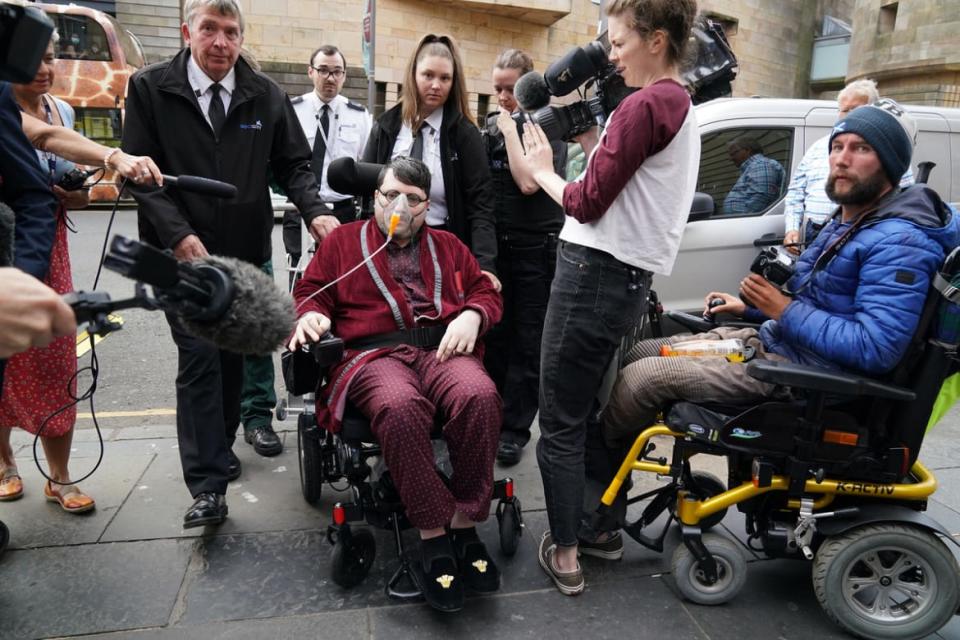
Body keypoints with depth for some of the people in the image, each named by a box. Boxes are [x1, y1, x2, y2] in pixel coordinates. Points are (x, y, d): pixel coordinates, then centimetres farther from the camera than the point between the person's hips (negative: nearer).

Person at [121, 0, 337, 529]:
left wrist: (313, 210, -13)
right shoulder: (149, 88, -3)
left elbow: (293, 164, 6)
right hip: (182, 253, -3)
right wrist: (178, 233, -19)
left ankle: (218, 448, 32)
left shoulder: (266, 95, 3)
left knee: (233, 355, 12)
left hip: (246, 251, 3)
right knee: (199, 360, -6)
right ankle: (208, 483, -1)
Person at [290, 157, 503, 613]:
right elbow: (309, 292, 19)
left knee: (480, 396, -34)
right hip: (373, 355, -2)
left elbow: (485, 291, 22)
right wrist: (310, 316, -5)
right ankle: (433, 535, -25)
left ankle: (464, 524, -20)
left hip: (443, 349, 2)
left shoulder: (447, 246, 26)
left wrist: (472, 316, -1)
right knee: (400, 407, -39)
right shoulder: (343, 241, 22)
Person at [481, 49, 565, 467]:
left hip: (536, 247, -4)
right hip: (495, 244, 5)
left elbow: (529, 182, -19)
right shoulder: (490, 126, 11)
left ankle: (514, 429, 11)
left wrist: (511, 129, -13)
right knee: (494, 335, 9)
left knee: (526, 342, 2)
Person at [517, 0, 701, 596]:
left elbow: (588, 203, -12)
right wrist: (588, 136, 15)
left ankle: (565, 553, 12)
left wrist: (543, 168, 4)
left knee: (561, 423, 1)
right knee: (589, 411, 21)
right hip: (631, 278, 10)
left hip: (595, 273, -10)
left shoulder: (645, 104, -12)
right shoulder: (684, 108, 19)